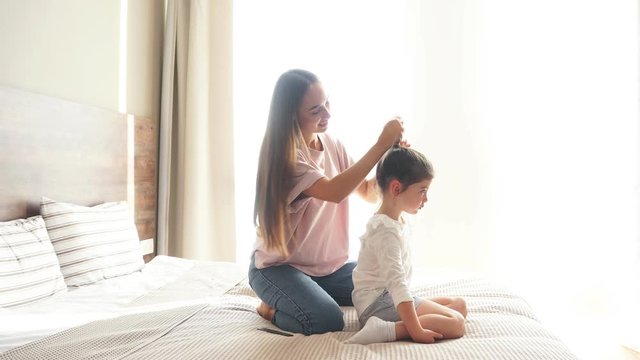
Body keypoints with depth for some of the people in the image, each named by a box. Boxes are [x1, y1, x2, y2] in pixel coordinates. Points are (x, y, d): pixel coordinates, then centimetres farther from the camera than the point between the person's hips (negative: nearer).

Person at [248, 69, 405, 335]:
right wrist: (381, 145, -32)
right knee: (327, 321, -27)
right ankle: (271, 309, 3)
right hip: (280, 266, -6)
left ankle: (313, 293, 13)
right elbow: (334, 192, -35)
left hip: (330, 265, 7)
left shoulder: (332, 145, 1)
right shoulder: (282, 154, -20)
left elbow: (370, 193, 2)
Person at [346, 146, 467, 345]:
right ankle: (388, 329, -28)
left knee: (459, 304, 11)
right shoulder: (387, 230, -20)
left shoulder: (397, 221, 13)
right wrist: (416, 331, -33)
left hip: (388, 299, 11)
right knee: (455, 324, -20)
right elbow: (396, 282, -30)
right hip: (377, 303, -11)